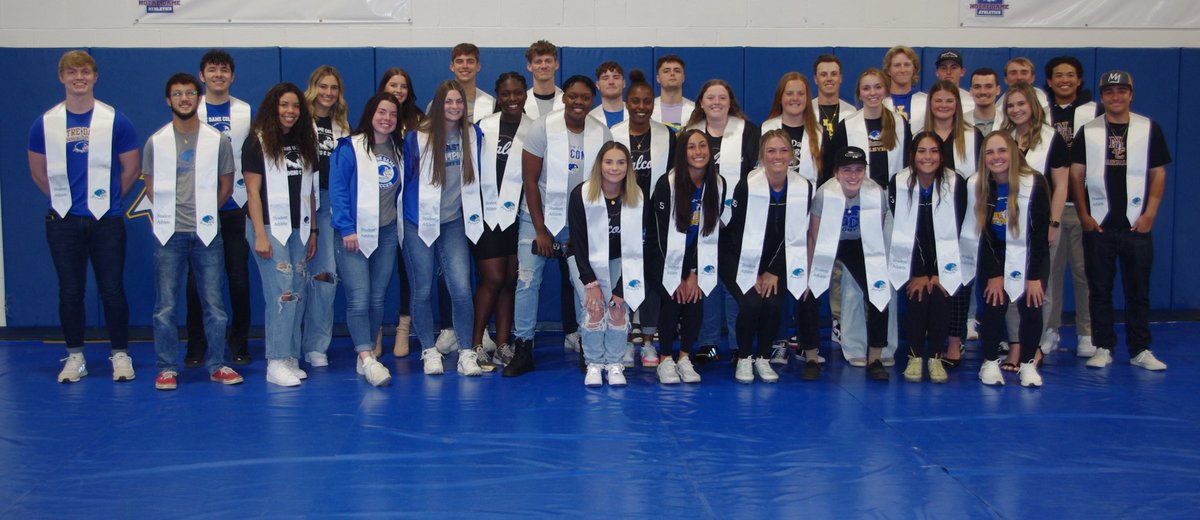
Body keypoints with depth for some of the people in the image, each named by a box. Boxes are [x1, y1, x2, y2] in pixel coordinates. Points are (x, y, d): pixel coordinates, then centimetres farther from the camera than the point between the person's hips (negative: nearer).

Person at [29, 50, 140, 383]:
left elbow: (130, 168, 5)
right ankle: (75, 357, 20)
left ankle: (120, 355, 14)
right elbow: (38, 172, 13)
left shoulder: (115, 120, -2)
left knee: (112, 291, 1)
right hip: (63, 222, 2)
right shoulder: (45, 124, 2)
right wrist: (62, 199, 13)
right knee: (70, 292, 8)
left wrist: (107, 199, 9)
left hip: (107, 220, -2)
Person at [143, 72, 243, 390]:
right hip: (170, 233, 0)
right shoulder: (156, 142, 4)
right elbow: (151, 186, 12)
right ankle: (167, 368, 12)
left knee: (214, 302, 4)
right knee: (165, 305, 2)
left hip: (207, 232, 0)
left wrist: (206, 211, 7)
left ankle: (217, 365, 15)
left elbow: (226, 184, 10)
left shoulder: (217, 140, 3)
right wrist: (169, 213, 5)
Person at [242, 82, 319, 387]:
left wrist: (312, 231, 11)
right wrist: (259, 235, -14)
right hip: (271, 227, -6)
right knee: (281, 294, -11)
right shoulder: (257, 142, -3)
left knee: (297, 294, 5)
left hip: (299, 229, 6)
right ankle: (277, 362, -7)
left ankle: (291, 358, 12)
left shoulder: (304, 143, 14)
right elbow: (253, 192, -7)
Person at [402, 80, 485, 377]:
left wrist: (473, 212, 16)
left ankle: (466, 353, 1)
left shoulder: (472, 134, 2)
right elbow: (405, 177, 5)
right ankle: (430, 352, 18)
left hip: (454, 222, 2)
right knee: (423, 291, 5)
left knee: (461, 289, -10)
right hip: (420, 223, -2)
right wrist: (413, 207, 9)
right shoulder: (417, 138, -7)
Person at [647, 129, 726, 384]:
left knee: (695, 297, -19)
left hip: (696, 257, 3)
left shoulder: (718, 184, -5)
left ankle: (685, 358, -3)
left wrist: (694, 274, -11)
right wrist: (677, 279, -15)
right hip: (664, 255, -3)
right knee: (673, 299, -22)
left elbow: (710, 233, -4)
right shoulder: (667, 184, -16)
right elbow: (665, 234, -15)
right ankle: (665, 360, -7)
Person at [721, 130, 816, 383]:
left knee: (773, 303, -21)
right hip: (740, 258, -2)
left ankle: (763, 358, 3)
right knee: (751, 303, -24)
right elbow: (738, 234, -14)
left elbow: (797, 237, -5)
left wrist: (774, 272, -10)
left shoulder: (803, 187, -8)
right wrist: (753, 276, -14)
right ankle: (744, 359, -1)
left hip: (776, 260, 3)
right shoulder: (747, 186, -17)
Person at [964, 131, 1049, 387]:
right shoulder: (976, 185, -12)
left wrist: (1034, 276, -16)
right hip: (993, 257, 1)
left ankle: (1028, 364, 9)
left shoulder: (1034, 184, -20)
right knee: (992, 306, -7)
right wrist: (994, 274, -10)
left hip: (1029, 256, -1)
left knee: (1031, 307, -9)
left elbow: (1039, 234, -16)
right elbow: (982, 233, -8)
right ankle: (990, 363, 9)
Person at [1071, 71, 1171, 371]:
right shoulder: (1087, 132, 6)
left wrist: (1149, 214, -3)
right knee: (1099, 290, 5)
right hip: (1098, 224, 1)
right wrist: (1084, 215, -3)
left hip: (1137, 224, 0)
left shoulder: (1149, 129, 5)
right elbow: (1076, 175, 5)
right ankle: (1103, 348, 13)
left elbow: (1158, 174, 5)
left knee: (1138, 290, 4)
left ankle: (1140, 350, 12)